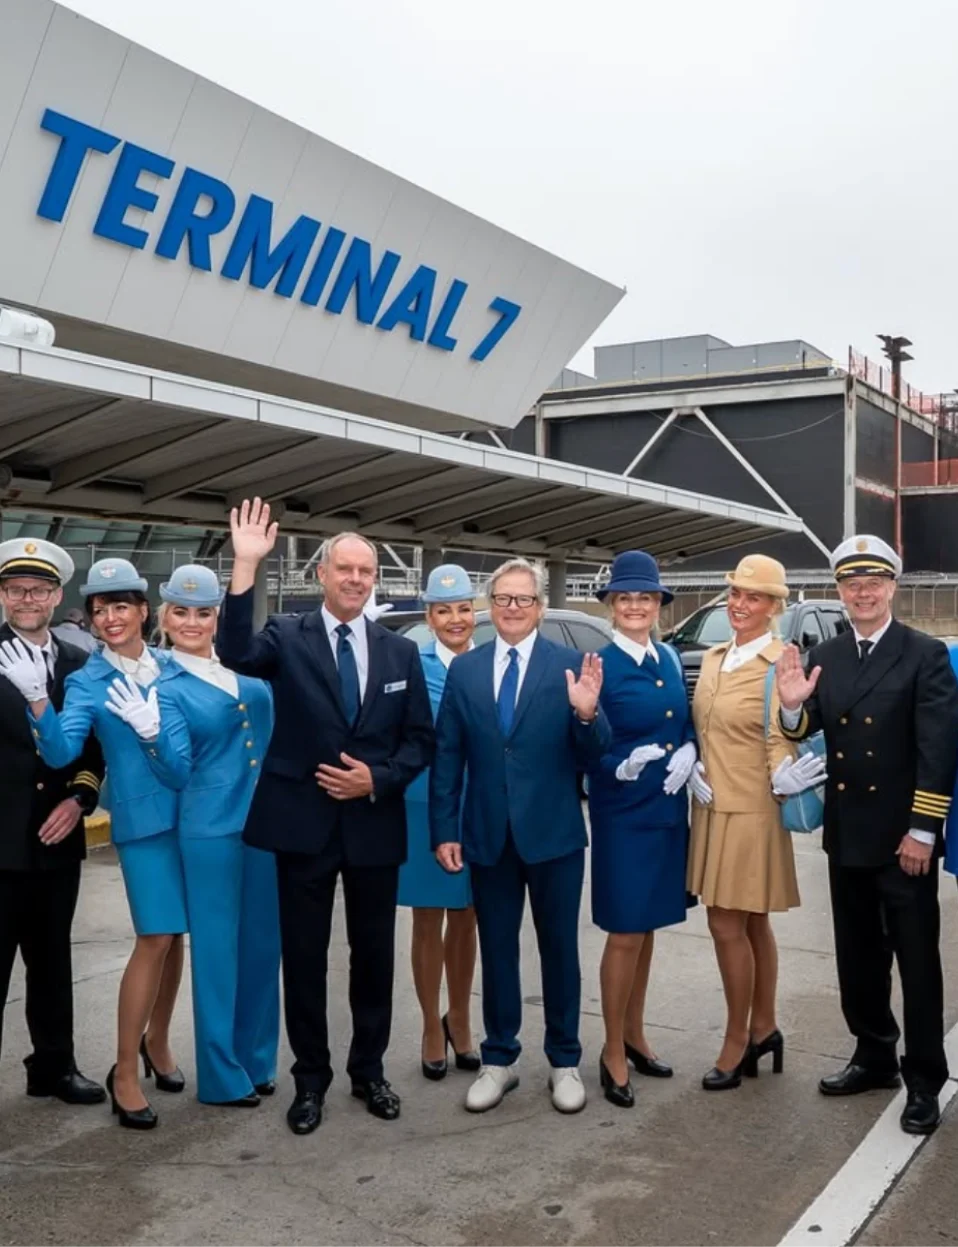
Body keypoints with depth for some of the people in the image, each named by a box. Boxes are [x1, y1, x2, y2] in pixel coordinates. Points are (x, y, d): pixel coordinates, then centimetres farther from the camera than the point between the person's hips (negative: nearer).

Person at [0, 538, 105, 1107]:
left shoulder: (80, 665, 6)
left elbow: (96, 745, 9)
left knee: (52, 959, 18)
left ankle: (54, 1064, 34)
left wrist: (79, 798, -4)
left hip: (57, 838, 4)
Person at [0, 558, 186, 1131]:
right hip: (144, 819, -4)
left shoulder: (173, 665, 5)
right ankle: (125, 1071, 6)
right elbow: (61, 752, -17)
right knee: (156, 938, -7)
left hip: (191, 812, 4)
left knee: (176, 934, 12)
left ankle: (157, 1041, 32)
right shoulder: (89, 681, -5)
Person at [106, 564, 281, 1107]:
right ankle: (222, 1075, 20)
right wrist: (151, 734, -30)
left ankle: (257, 1061, 30)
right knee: (218, 948, 5)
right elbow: (177, 773, -14)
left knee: (263, 944, 14)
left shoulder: (248, 668, 5)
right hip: (212, 831, -4)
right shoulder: (167, 689, -5)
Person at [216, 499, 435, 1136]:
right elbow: (235, 654, -25)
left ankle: (369, 1069, 31)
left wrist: (378, 779, -11)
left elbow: (421, 740, 6)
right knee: (304, 957, 8)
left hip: (374, 824, 2)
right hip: (304, 822, -2)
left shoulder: (401, 651, 5)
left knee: (375, 955, 13)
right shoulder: (289, 636, -3)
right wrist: (246, 567, -33)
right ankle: (311, 1078, 25)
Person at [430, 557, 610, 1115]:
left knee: (560, 948, 11)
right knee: (497, 950, 14)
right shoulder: (464, 669, 3)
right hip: (488, 834, 2)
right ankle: (499, 1060, 28)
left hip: (554, 831, -2)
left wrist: (588, 714, -29)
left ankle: (565, 1062, 26)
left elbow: (592, 754, -9)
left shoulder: (572, 665, -6)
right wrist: (445, 829, 0)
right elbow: (447, 756, 4)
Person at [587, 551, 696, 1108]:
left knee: (647, 928, 16)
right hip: (624, 816, -6)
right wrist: (622, 767, -29)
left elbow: (687, 727, 13)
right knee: (625, 934, 0)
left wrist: (687, 755, -7)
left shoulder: (671, 660, 7)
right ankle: (613, 1052, 15)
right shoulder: (598, 665, -12)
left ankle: (635, 1035, 31)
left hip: (668, 810, 6)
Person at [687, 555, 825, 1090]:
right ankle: (764, 1027, 30)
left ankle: (738, 1040, 15)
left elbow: (780, 741, -15)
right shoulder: (713, 658, 9)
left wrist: (782, 780, -32)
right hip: (713, 807, 7)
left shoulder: (781, 663, -13)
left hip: (751, 813, -7)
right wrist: (694, 770, -2)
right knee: (751, 925, 17)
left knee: (728, 925, -1)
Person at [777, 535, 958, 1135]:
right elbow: (805, 733, 4)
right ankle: (875, 1056, 33)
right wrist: (793, 706, -19)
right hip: (847, 834, 5)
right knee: (859, 956, 16)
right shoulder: (823, 658, 6)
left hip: (904, 837, -5)